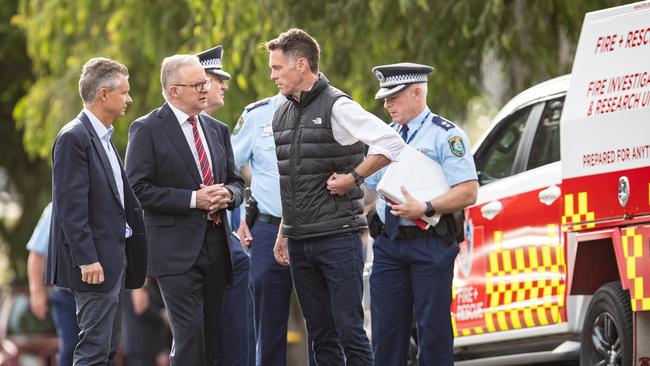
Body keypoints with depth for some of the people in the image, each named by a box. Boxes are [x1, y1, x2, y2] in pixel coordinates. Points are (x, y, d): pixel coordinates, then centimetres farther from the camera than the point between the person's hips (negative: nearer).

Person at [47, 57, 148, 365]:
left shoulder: (102, 137, 16)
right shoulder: (74, 138, -14)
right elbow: (71, 207, -19)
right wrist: (87, 260, -22)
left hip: (114, 257, 10)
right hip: (95, 261, -10)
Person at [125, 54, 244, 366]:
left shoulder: (217, 130, 16)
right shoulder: (147, 129, -4)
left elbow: (236, 182, 22)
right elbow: (139, 188, -11)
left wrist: (227, 194, -3)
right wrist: (193, 200, -16)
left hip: (216, 247, 6)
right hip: (176, 251, -6)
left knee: (210, 336, 7)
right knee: (189, 333, -14)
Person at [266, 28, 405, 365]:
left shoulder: (336, 107, -9)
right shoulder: (282, 115, 15)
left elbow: (391, 143, -17)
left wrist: (353, 178, -13)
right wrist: (284, 233, 21)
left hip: (337, 238, -7)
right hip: (300, 244, 7)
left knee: (349, 330, -7)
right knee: (320, 335, 8)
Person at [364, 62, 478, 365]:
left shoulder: (445, 135, -5)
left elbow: (468, 192, -13)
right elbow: (367, 187, 23)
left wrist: (424, 209, -22)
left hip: (429, 246, -6)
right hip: (388, 244, 6)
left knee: (433, 329, -3)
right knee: (386, 329, 6)